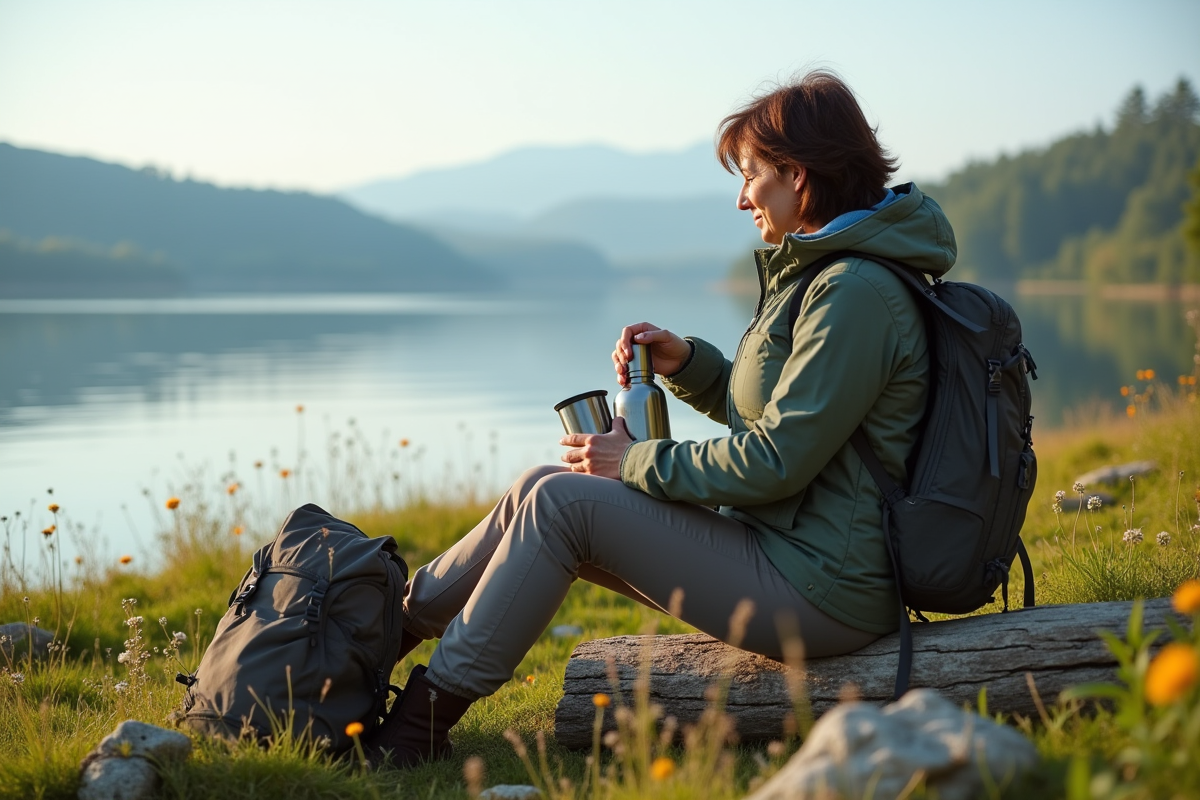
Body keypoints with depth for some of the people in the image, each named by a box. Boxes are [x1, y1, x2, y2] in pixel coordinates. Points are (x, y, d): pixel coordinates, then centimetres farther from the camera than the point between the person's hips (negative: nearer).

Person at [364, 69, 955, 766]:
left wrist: (639, 463, -10)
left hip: (818, 591, -10)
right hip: (785, 545, 10)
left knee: (559, 503, -10)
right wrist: (684, 362, 6)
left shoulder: (857, 290, -19)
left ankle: (420, 727, 0)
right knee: (542, 493, 6)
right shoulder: (826, 271, 13)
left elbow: (774, 462, -22)